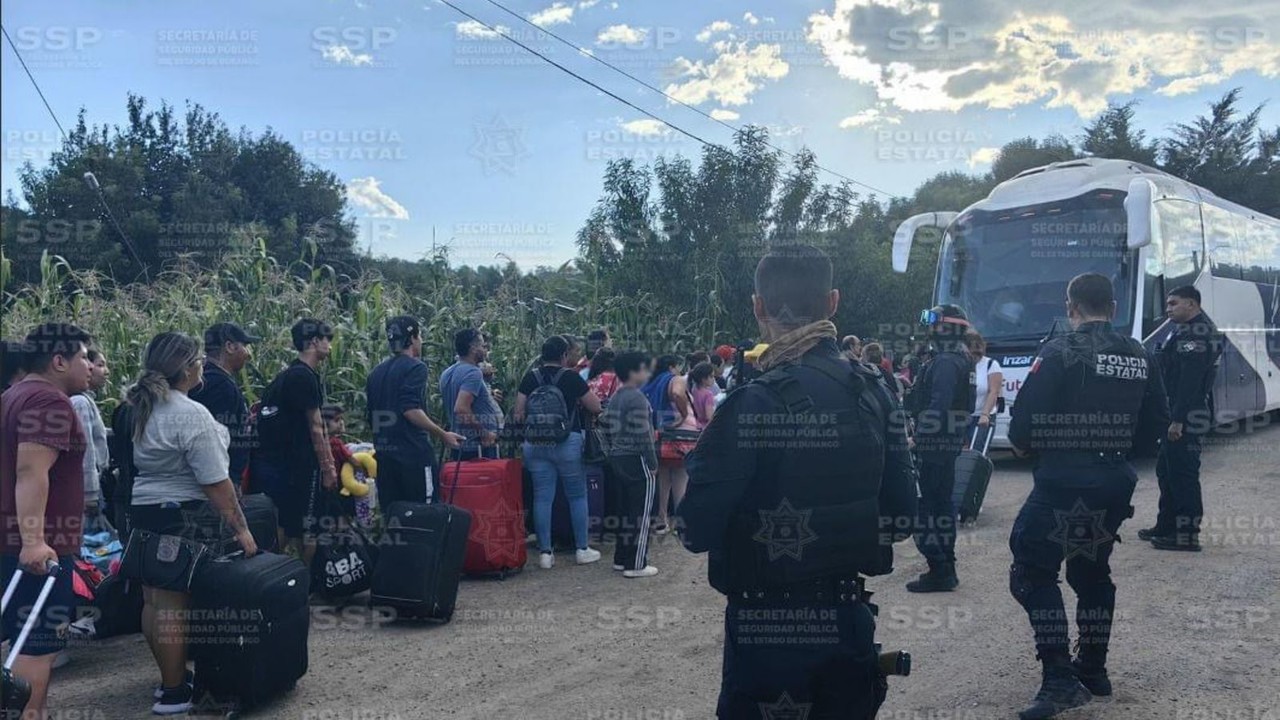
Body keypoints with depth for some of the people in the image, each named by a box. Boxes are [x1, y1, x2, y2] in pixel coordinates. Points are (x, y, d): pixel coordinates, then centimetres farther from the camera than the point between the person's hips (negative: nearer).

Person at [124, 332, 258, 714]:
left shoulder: (143, 407, 9)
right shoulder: (191, 414, -18)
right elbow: (216, 482, -19)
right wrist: (241, 528, -14)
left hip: (144, 510, 9)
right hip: (183, 516, -9)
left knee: (155, 600, 14)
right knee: (175, 605, -2)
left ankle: (171, 676, 28)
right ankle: (174, 693, 6)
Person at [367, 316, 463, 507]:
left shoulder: (376, 372, 16)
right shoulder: (415, 367, -7)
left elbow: (370, 416, 17)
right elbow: (411, 410, -19)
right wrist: (443, 435, -14)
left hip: (383, 454, 8)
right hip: (413, 452, -7)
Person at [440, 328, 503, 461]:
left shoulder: (447, 373, 12)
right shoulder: (473, 373, -15)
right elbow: (461, 408, -27)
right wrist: (485, 433, -18)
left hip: (458, 445, 9)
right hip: (479, 446, -9)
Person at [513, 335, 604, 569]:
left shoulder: (531, 377, 4)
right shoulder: (571, 377, -5)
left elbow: (519, 413, 4)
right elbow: (596, 407, 0)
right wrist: (579, 399, 19)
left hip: (535, 443, 3)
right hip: (567, 442, -3)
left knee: (542, 497, 5)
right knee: (577, 495, 9)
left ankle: (545, 552, 8)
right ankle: (582, 549, 15)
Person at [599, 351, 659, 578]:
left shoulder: (615, 398, 12)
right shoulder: (637, 398, -15)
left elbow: (605, 426, 15)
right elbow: (642, 434, -20)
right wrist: (653, 462, -14)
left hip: (617, 459, 9)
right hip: (637, 460, -9)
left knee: (624, 510, 16)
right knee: (640, 514, -3)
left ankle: (621, 558, 22)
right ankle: (636, 564, -1)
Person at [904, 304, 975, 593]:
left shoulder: (945, 363, -18)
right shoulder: (961, 360, 15)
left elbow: (938, 407, -26)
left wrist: (918, 438, -24)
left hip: (935, 445, -11)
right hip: (951, 443, 11)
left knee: (925, 507, -6)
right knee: (942, 504, 17)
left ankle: (939, 571, -5)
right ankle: (946, 567, 25)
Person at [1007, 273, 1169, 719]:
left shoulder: (1060, 353, -13)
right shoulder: (1139, 357, 7)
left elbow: (1024, 420, -17)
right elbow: (1156, 423, 12)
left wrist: (1022, 444, 4)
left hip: (1063, 483, -7)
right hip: (1116, 483, 7)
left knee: (1033, 573, 0)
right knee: (1092, 571, 22)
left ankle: (1059, 679, -8)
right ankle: (1093, 670, 30)